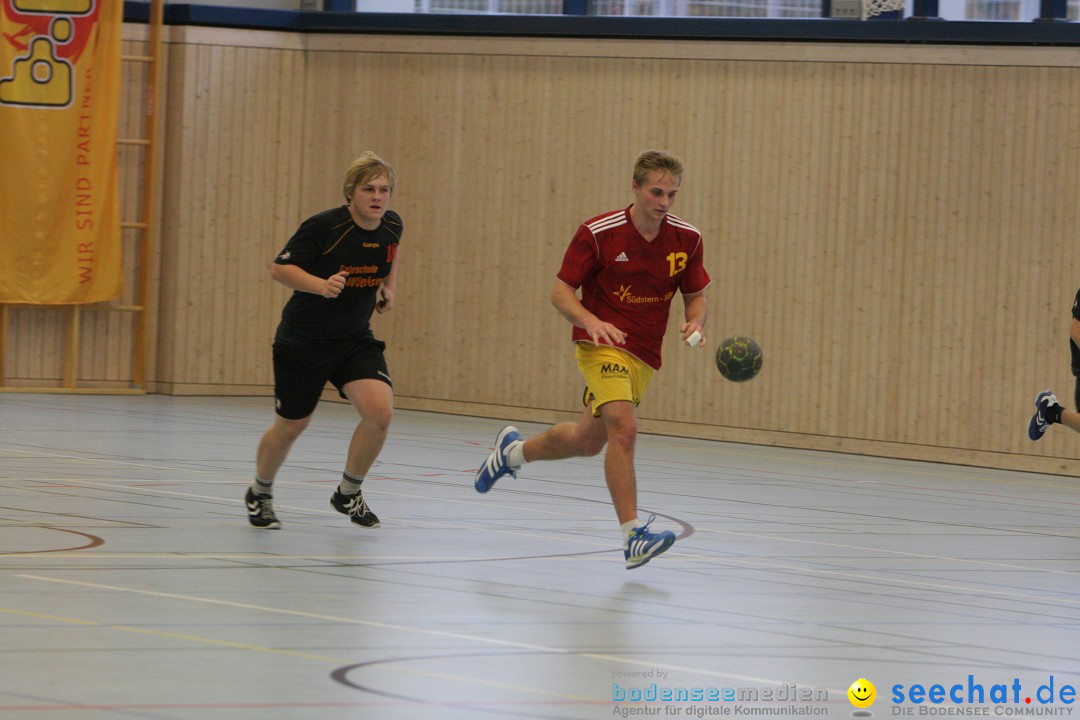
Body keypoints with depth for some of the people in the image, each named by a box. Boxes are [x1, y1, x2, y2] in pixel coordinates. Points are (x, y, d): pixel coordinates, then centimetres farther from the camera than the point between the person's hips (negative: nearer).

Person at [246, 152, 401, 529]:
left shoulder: (392, 226, -4)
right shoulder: (323, 226, -22)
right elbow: (279, 268, -18)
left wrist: (389, 286, 7)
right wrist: (322, 285, -33)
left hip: (356, 340, 4)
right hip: (303, 339, -4)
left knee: (380, 411, -17)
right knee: (290, 426, 9)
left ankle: (348, 493, 7)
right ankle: (260, 493, 39)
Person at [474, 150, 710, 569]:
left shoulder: (687, 239, -2)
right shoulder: (598, 233, -13)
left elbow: (695, 296, 10)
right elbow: (561, 292, -8)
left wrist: (694, 323, -12)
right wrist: (592, 322, -26)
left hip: (644, 356, 6)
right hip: (602, 344, -6)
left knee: (587, 442, 18)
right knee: (623, 428, -26)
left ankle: (513, 451, 47)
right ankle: (632, 537, -28)